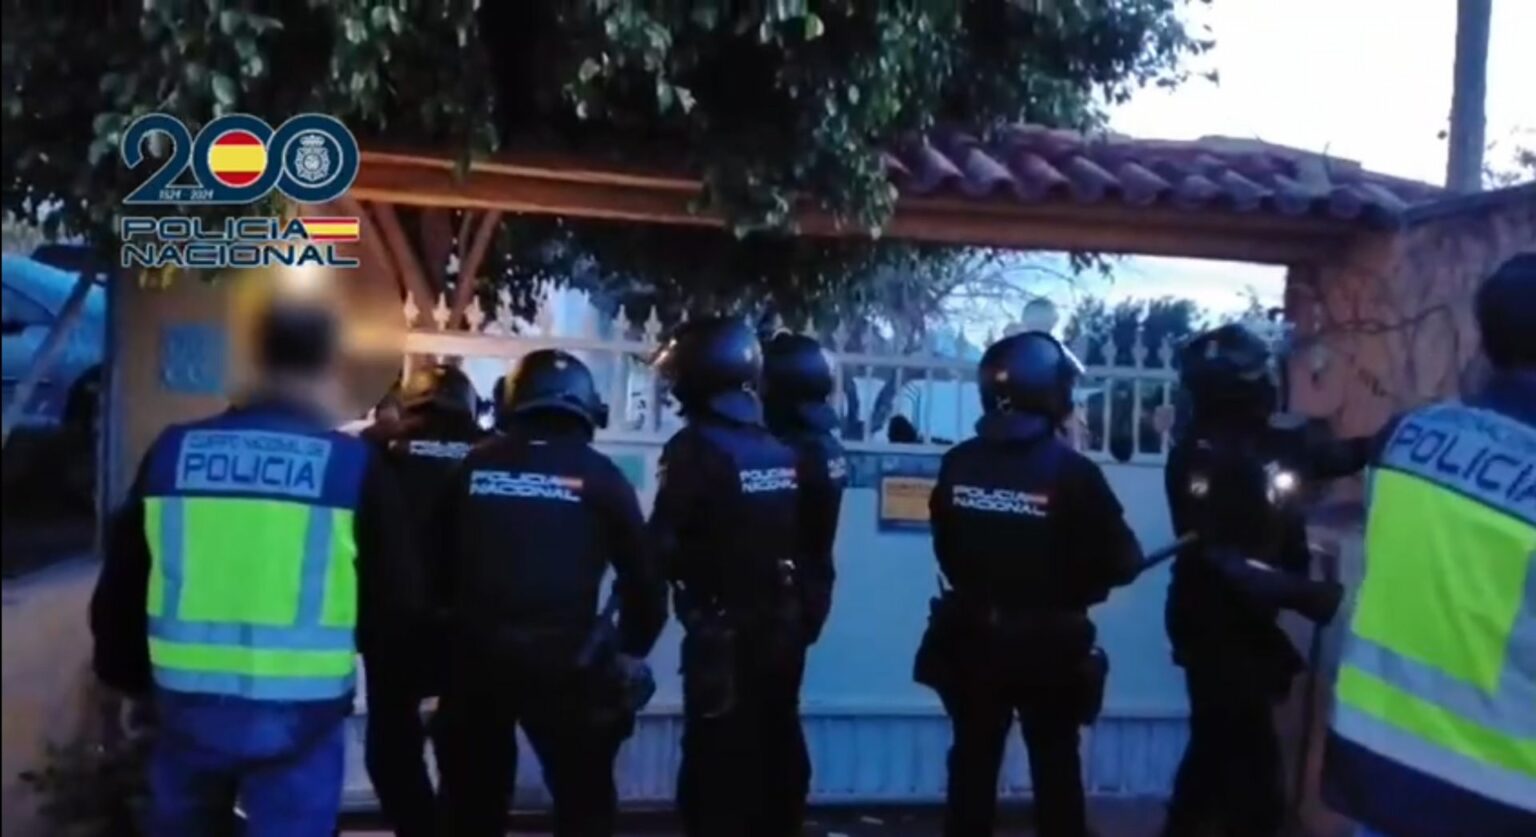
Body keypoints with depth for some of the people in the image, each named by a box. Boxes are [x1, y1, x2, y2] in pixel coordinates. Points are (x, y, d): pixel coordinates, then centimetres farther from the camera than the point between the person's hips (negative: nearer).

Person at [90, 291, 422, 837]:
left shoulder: (174, 450, 1)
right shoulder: (353, 464, -9)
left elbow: (120, 584, 10)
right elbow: (394, 602, -5)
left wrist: (127, 674, 26)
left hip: (187, 699, 4)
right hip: (299, 709, -3)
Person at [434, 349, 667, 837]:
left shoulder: (475, 466, 4)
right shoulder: (597, 474, -3)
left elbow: (441, 557, 10)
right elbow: (643, 571, -3)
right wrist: (633, 649, 11)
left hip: (477, 655, 3)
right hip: (564, 662, -3)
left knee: (472, 796, 19)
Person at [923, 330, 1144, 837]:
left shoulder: (958, 465, -8)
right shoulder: (1071, 472, -18)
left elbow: (946, 549, 3)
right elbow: (1122, 562, -13)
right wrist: (1068, 589, 6)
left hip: (972, 639, 3)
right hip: (1047, 644, -3)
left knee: (973, 763, 15)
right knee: (1056, 767, 13)